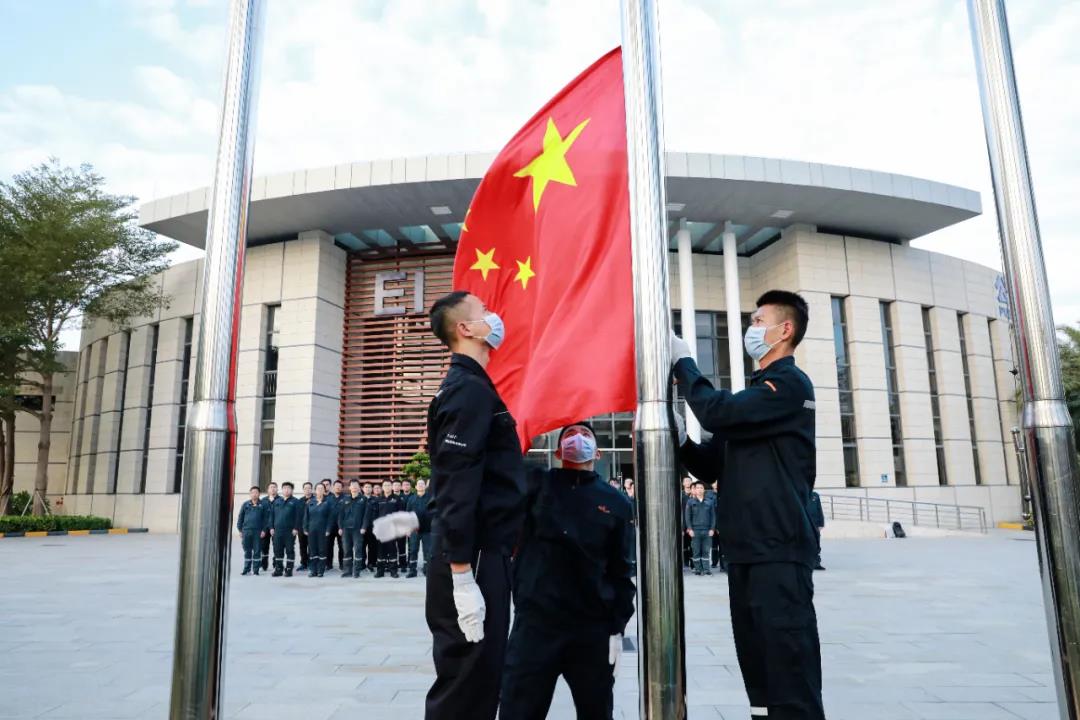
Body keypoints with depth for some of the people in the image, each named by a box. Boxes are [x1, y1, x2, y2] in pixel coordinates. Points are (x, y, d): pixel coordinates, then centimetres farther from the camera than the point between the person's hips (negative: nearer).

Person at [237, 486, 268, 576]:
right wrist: (240, 530, 5)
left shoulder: (262, 505, 3)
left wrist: (264, 530, -6)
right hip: (246, 531, 2)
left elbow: (265, 518, 2)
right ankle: (247, 569, 17)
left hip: (258, 532, -2)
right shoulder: (245, 505, 8)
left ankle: (256, 570, 9)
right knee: (247, 551, 8)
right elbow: (240, 517, 11)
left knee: (257, 551, 2)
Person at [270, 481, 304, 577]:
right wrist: (271, 527, 6)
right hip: (277, 530, 5)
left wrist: (296, 528, -14)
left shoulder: (296, 502, -1)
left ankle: (289, 569, 5)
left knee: (290, 550, 0)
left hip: (290, 531, -5)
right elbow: (272, 515, 15)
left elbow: (299, 516, -7)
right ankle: (278, 568, 17)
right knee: (277, 550, 8)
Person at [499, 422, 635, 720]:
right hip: (534, 622, -1)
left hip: (593, 629, 2)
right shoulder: (536, 484, 5)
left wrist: (617, 628, 2)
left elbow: (621, 572, 7)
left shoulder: (616, 502, 6)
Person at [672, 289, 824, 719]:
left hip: (779, 553, -9)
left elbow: (718, 412, -22)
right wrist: (680, 439, -1)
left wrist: (683, 360, -8)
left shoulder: (790, 384, -6)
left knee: (791, 679, -4)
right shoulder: (754, 393, 20)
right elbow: (710, 467, 18)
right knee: (760, 673, 15)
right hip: (745, 553, 9)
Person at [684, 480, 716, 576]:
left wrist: (712, 529, 1)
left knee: (706, 551, 2)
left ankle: (706, 569, 7)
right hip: (695, 531, -1)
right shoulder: (690, 502, 4)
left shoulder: (709, 503, 9)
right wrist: (690, 529, -6)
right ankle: (698, 569, 6)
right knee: (696, 551, 0)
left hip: (707, 531, 1)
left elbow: (713, 516, 10)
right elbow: (687, 516, 3)